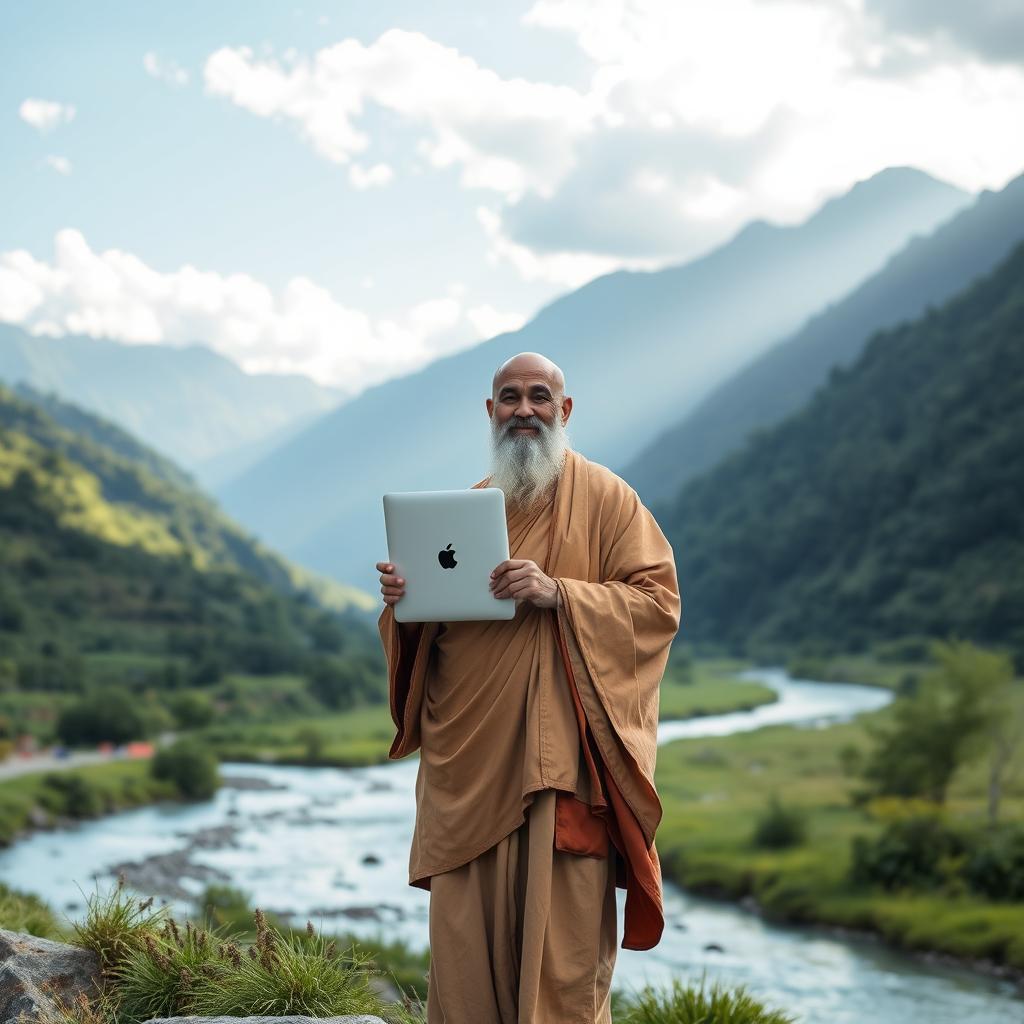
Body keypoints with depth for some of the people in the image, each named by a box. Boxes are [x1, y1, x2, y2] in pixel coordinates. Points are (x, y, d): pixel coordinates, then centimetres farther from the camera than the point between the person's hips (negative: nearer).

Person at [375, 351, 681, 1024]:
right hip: (471, 757, 5)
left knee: (563, 937, -6)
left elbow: (659, 601, -6)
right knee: (466, 933, 3)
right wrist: (403, 603, -3)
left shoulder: (605, 497, 3)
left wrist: (559, 595, -18)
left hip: (560, 757, -4)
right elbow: (425, 629, 20)